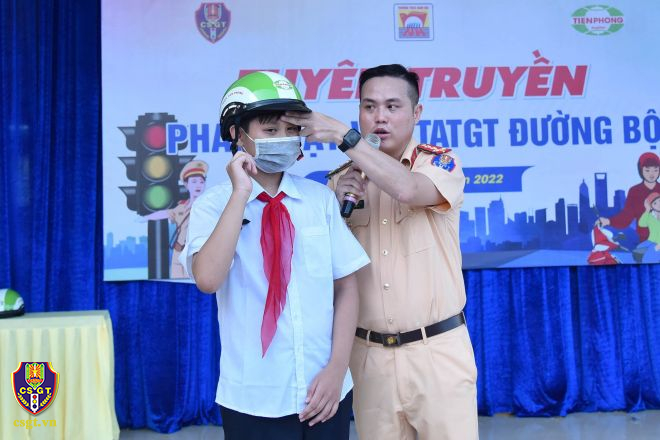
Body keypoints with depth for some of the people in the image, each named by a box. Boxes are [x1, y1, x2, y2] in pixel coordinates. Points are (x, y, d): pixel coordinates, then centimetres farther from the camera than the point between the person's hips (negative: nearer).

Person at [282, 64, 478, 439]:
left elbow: (407, 188, -27)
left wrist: (343, 135, -25)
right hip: (368, 354, 3)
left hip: (437, 349, -3)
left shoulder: (442, 163, -4)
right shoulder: (345, 179, 6)